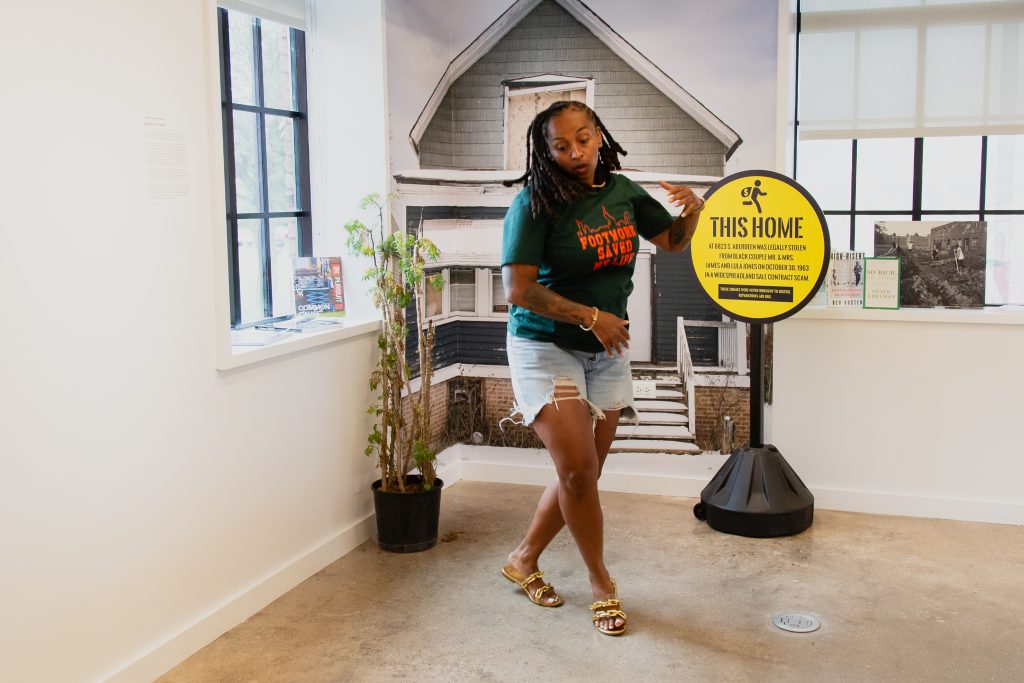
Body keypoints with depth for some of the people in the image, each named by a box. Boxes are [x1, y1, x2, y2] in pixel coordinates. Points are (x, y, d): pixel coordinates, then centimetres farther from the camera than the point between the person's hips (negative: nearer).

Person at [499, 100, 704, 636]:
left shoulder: (622, 191, 0)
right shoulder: (535, 204, -16)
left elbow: (672, 240, 14)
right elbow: (518, 289, -21)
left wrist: (692, 212, -7)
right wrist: (590, 316, -20)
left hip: (607, 350, 6)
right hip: (544, 346, -5)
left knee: (583, 473, 10)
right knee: (578, 469, -11)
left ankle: (524, 559, 30)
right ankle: (600, 582, 11)